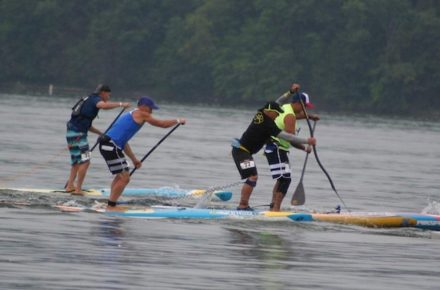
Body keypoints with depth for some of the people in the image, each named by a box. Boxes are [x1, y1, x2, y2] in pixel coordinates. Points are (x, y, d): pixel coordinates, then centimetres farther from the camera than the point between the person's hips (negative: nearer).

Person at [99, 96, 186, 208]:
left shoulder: (129, 115, 26)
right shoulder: (141, 114, -1)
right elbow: (162, 124, 4)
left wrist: (134, 159, 31)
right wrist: (178, 120, 21)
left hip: (107, 145, 10)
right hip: (111, 147, -10)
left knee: (121, 176, 21)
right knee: (124, 178, -9)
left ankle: (111, 205, 24)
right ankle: (110, 207, -10)